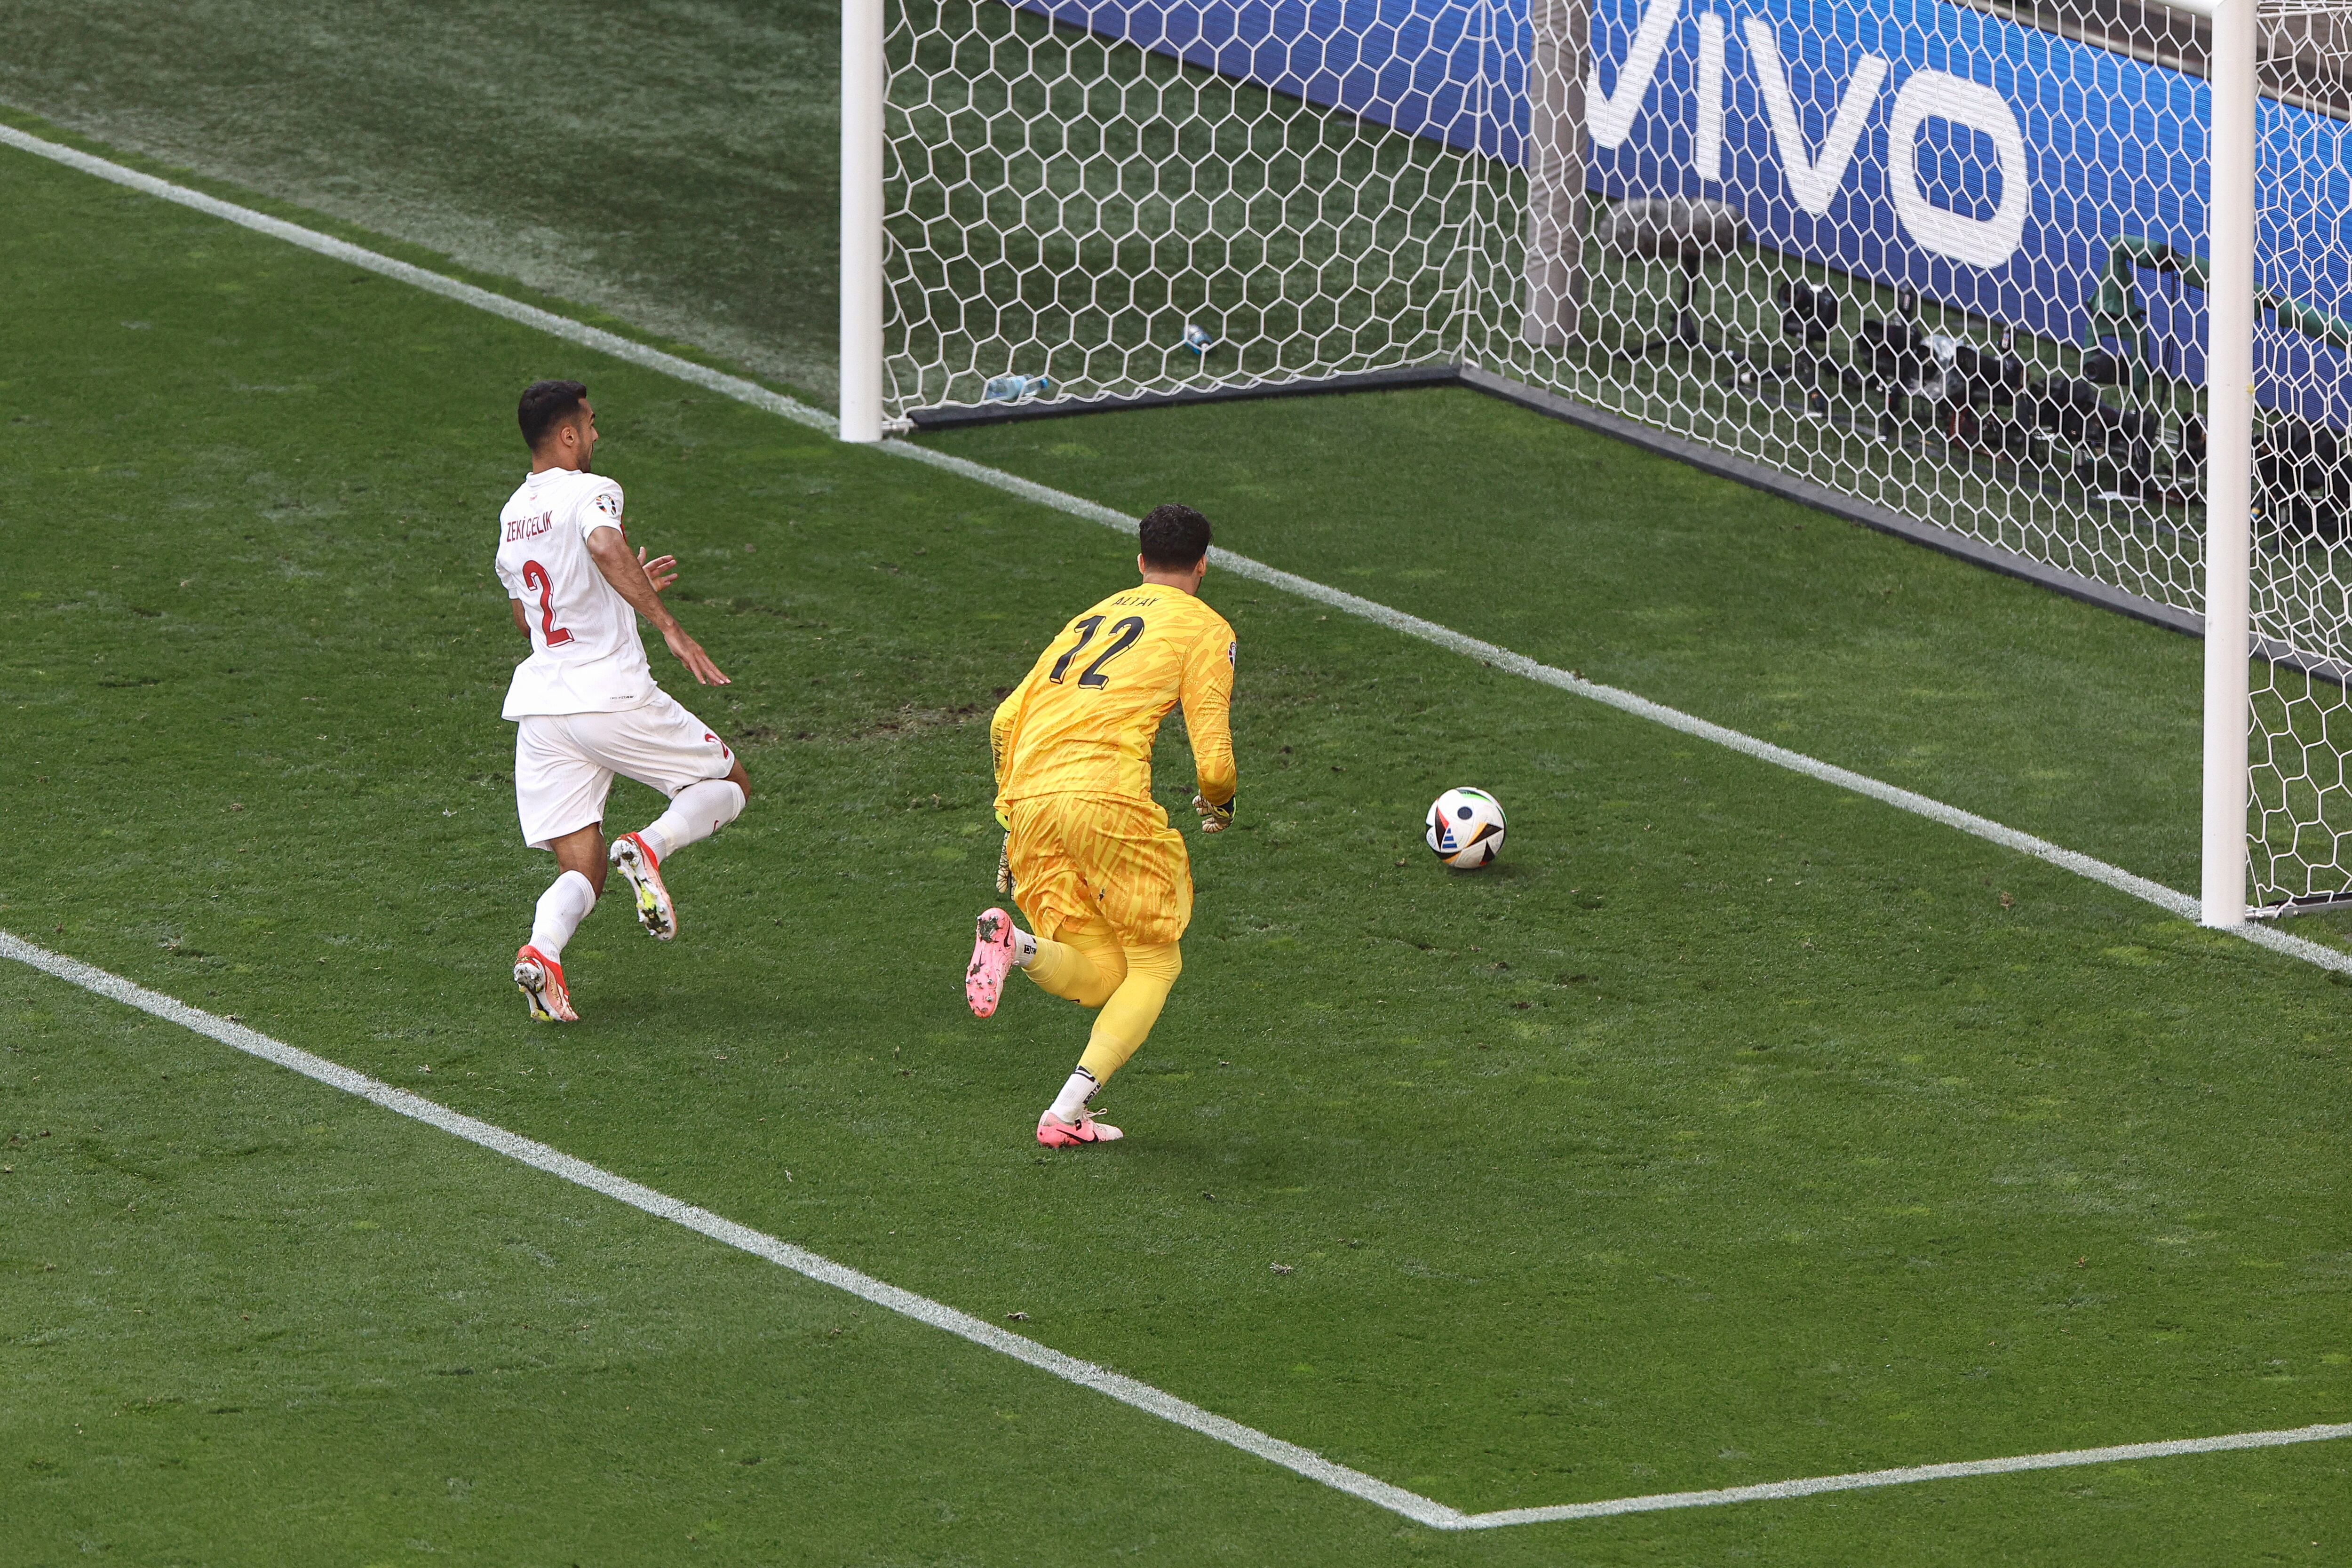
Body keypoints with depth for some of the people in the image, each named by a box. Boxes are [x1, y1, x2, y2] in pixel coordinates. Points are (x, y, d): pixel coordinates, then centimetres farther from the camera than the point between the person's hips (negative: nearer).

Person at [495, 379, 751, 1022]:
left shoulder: (511, 516, 18)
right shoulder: (590, 492, -6)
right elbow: (606, 547, -30)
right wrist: (669, 626, -31)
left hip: (539, 704, 6)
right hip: (613, 697, -6)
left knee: (581, 870, 6)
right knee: (729, 785, 15)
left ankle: (542, 949, -27)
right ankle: (651, 845, -16)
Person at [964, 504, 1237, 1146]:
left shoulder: (1093, 617, 26)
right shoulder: (1205, 628, 8)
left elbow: (1005, 721, 22)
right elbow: (1214, 761, 1)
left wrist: (1012, 818, 28)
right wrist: (1218, 806, 23)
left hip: (1029, 802, 6)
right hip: (1107, 795, -6)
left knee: (1101, 979, 12)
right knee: (1154, 964, 11)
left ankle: (1013, 942, -20)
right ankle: (1068, 1114, -5)